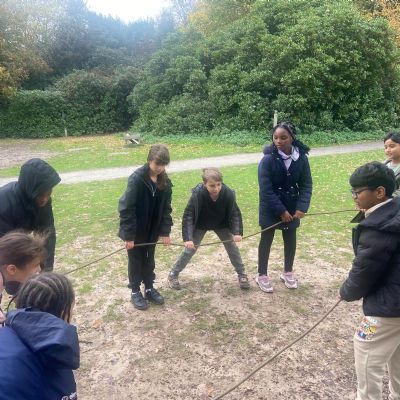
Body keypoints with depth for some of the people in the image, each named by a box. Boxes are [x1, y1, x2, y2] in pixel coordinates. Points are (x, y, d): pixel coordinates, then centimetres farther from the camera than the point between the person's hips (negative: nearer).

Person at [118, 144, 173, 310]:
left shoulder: (165, 181, -6)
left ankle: (149, 288, 34)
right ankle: (135, 291, 27)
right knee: (136, 260, 10)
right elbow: (126, 208, -22)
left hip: (152, 229, 5)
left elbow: (166, 208, 0)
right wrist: (129, 235, -22)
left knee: (149, 259, 18)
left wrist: (165, 231, -5)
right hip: (136, 230, -5)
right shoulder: (137, 179, -24)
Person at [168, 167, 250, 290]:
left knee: (232, 247, 2)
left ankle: (242, 274, 23)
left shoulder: (228, 193, -32)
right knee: (189, 249, 0)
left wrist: (237, 232, -33)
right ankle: (173, 275, 19)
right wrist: (188, 238, -40)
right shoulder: (197, 194, -37)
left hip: (221, 224, 2)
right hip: (200, 225, -2)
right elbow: (188, 216, -32)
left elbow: (235, 214, -20)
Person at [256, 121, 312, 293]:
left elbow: (306, 184, -4)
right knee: (266, 239, 9)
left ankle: (288, 272, 36)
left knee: (290, 239, 15)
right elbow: (266, 190, -20)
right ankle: (262, 275, 24)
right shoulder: (268, 159, -19)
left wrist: (302, 207, -16)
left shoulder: (301, 158, -9)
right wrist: (281, 210, -19)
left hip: (292, 207, 3)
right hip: (270, 208, -3)